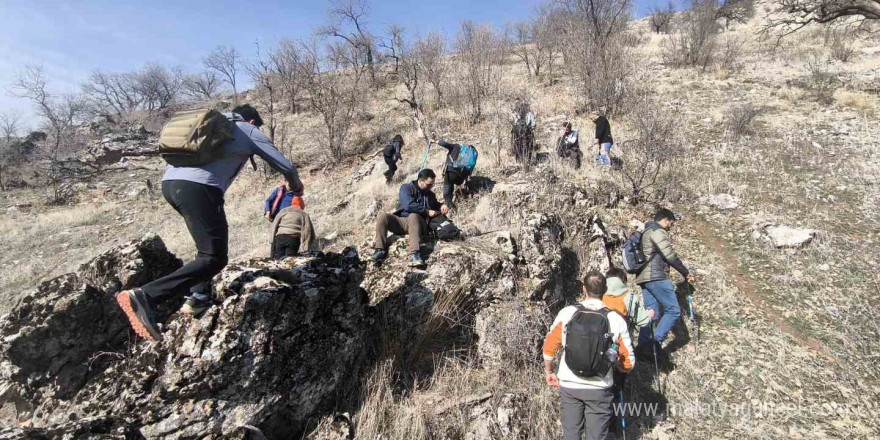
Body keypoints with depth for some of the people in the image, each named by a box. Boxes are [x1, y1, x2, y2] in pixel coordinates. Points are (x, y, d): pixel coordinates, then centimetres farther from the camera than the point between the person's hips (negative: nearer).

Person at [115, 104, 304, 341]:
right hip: (199, 187, -8)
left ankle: (199, 297, 19)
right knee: (215, 258, -9)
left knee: (214, 236, 26)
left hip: (169, 182, 8)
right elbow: (286, 166, 18)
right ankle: (145, 296, -22)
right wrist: (296, 187, 36)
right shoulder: (250, 131, 17)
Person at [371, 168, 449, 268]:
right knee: (382, 217, -28)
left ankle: (414, 254, -55)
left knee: (413, 216, -37)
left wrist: (442, 206, 8)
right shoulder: (406, 188, 4)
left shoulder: (430, 194, 16)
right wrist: (427, 211, -11)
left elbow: (435, 205, 32)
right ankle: (380, 250, -33)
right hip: (400, 221, 0)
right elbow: (409, 205, -12)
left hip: (418, 223, 0)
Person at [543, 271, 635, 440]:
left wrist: (548, 372, 13)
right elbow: (628, 363, -5)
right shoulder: (617, 320, -11)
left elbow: (549, 346, -3)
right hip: (599, 388, -1)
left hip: (568, 385, 1)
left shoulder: (567, 313, -9)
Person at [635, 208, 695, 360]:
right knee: (673, 310, -5)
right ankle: (656, 342, -10)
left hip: (644, 277, 10)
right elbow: (670, 255, -12)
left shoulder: (647, 232, 26)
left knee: (651, 314, 8)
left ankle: (644, 347, 6)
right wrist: (686, 272, -2)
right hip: (656, 276, -10)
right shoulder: (658, 231, -6)